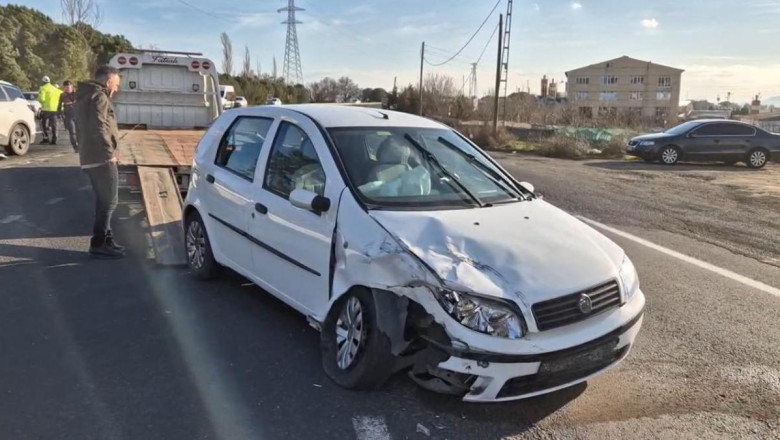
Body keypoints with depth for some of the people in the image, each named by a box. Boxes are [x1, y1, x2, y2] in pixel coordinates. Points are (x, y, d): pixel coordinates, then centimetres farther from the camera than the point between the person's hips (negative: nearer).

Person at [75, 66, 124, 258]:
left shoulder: (86, 96, 20)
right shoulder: (99, 97, -12)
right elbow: (99, 128, -23)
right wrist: (109, 153, -18)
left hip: (90, 157, 10)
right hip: (101, 158, -10)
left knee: (103, 201, 16)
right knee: (109, 201, -5)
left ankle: (105, 239, 22)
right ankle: (99, 244, -2)